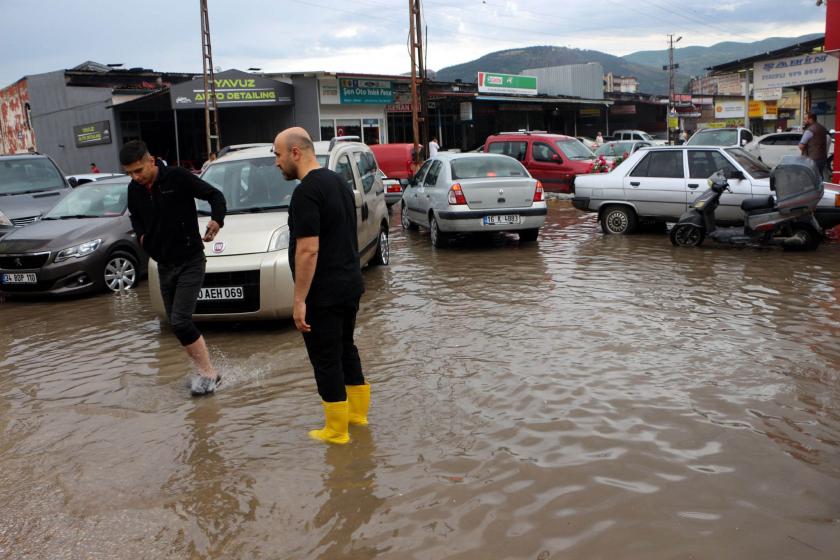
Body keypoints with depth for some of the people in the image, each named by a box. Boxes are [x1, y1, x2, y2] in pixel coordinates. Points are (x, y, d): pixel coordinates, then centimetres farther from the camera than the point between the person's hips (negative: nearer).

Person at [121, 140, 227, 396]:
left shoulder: (178, 177, -14)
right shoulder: (134, 190, 4)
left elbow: (214, 195, -8)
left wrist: (216, 221, -25)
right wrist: (141, 235, 3)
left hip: (190, 262, -7)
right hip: (164, 264, 7)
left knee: (180, 321, -15)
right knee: (178, 324, 9)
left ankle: (208, 372, -1)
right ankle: (206, 373, 21)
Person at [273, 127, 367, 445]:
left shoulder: (306, 192, -19)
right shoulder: (338, 182, 11)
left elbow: (308, 250, -24)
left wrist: (299, 300, -20)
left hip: (323, 295, -9)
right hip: (350, 286, 9)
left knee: (326, 359, 2)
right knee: (346, 349, 20)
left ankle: (336, 431, 12)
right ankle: (358, 412, 33)